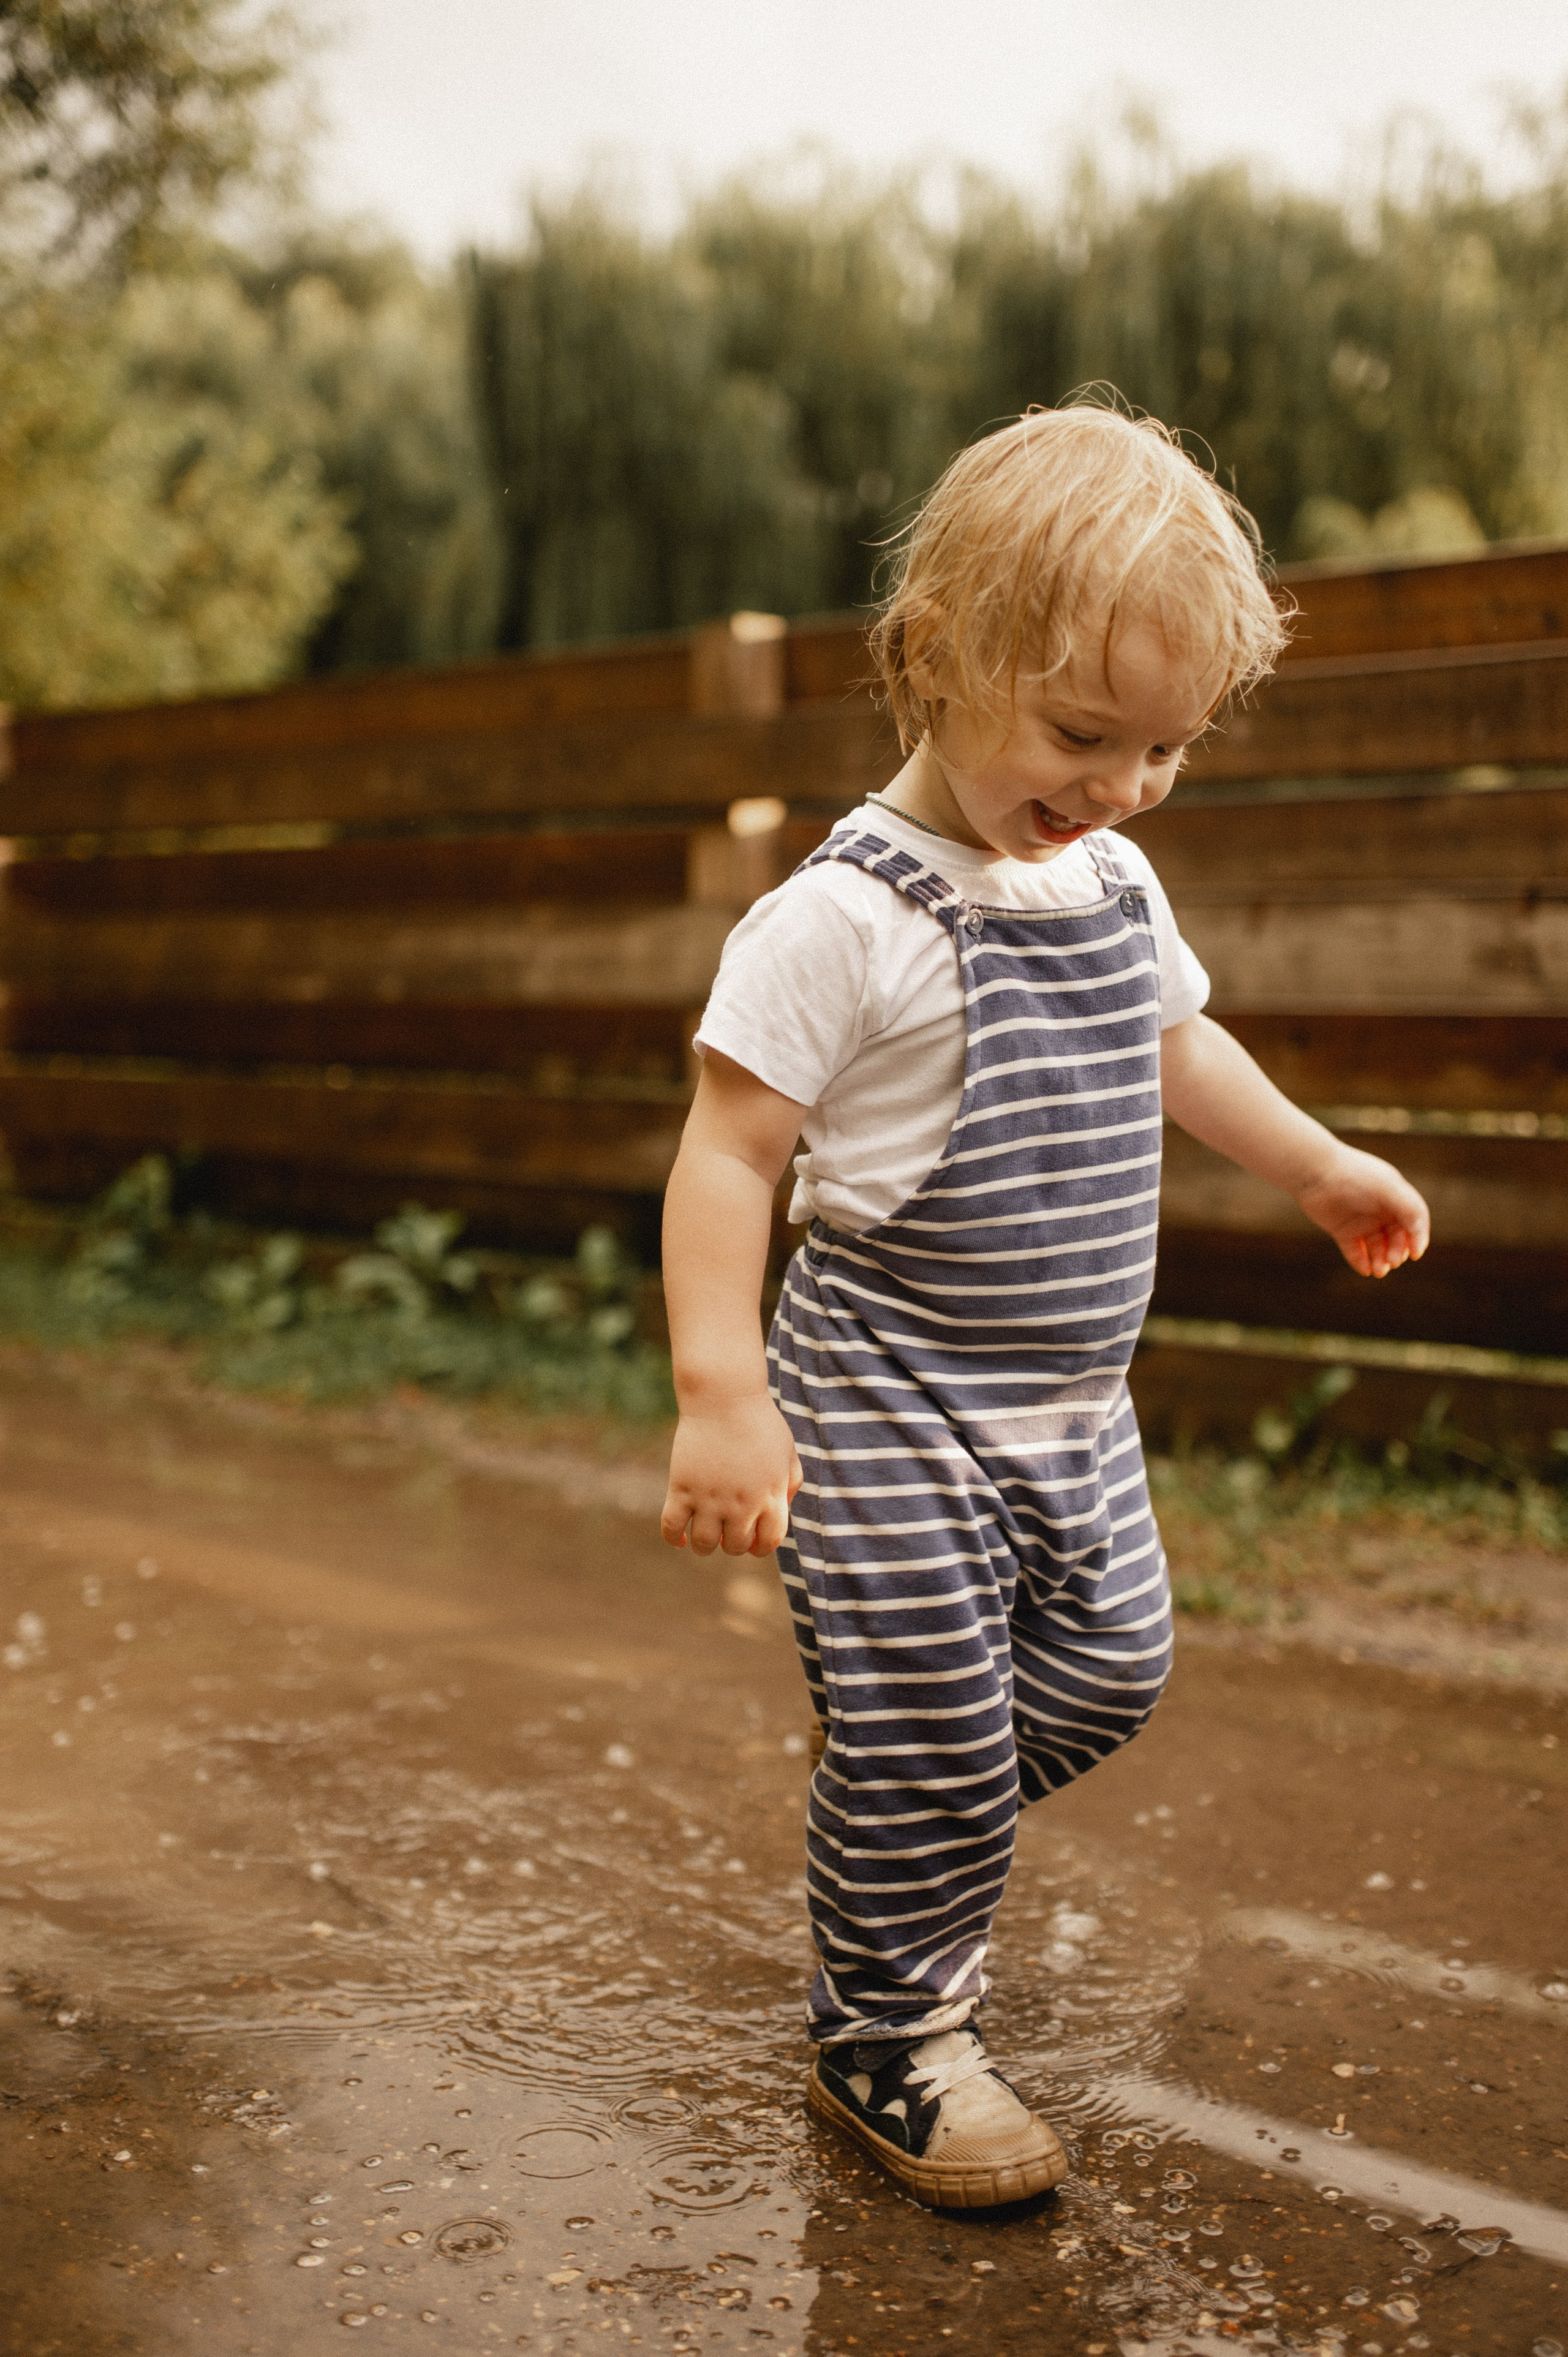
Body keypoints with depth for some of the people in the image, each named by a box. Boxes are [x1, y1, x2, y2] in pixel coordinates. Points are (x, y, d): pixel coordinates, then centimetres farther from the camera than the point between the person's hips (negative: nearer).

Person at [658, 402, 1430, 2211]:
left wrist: (1316, 1164, 34)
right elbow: (726, 1154, -20)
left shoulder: (1114, 885, 6)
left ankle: (906, 1840, 41)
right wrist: (720, 1396, -27)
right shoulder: (845, 919, -19)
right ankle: (886, 2038, 20)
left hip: (1070, 1405, 8)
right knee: (931, 1734, -2)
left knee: (1107, 1670, 15)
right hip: (892, 1401, -8)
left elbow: (1173, 1045, 24)